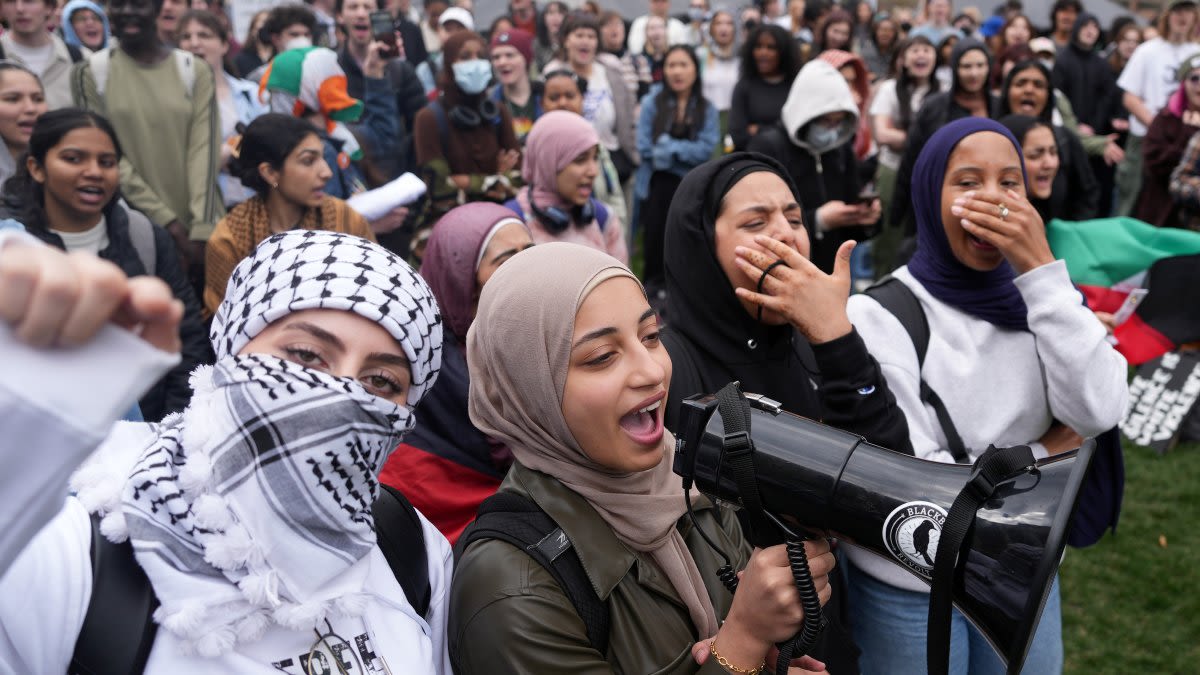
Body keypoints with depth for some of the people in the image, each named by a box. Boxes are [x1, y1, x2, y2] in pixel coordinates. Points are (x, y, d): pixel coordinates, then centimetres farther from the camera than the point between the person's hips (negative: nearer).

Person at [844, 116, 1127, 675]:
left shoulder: (1039, 299, -1)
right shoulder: (878, 315, -17)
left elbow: (1098, 412, -17)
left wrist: (1041, 269, -22)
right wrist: (1042, 452, -10)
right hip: (911, 588, -4)